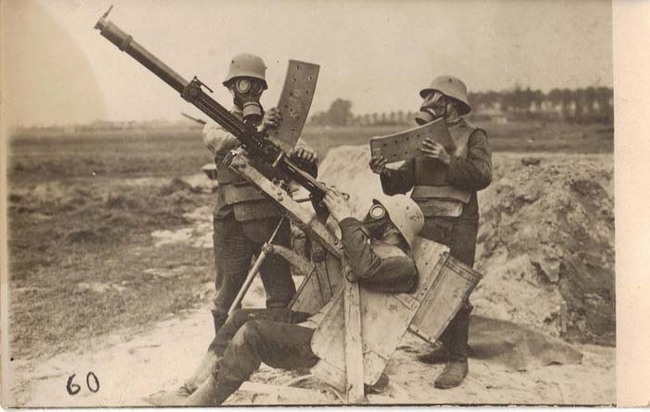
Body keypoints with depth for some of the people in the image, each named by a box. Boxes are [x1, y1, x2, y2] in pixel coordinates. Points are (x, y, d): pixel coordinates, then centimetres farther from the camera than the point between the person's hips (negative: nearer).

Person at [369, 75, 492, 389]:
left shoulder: (473, 137, 4)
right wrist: (384, 172, -5)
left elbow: (483, 175, -12)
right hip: (423, 223, 6)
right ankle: (446, 346, 22)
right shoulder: (424, 139, 21)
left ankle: (458, 359, -4)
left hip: (457, 225, -6)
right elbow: (402, 181, 15)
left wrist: (448, 160, -21)